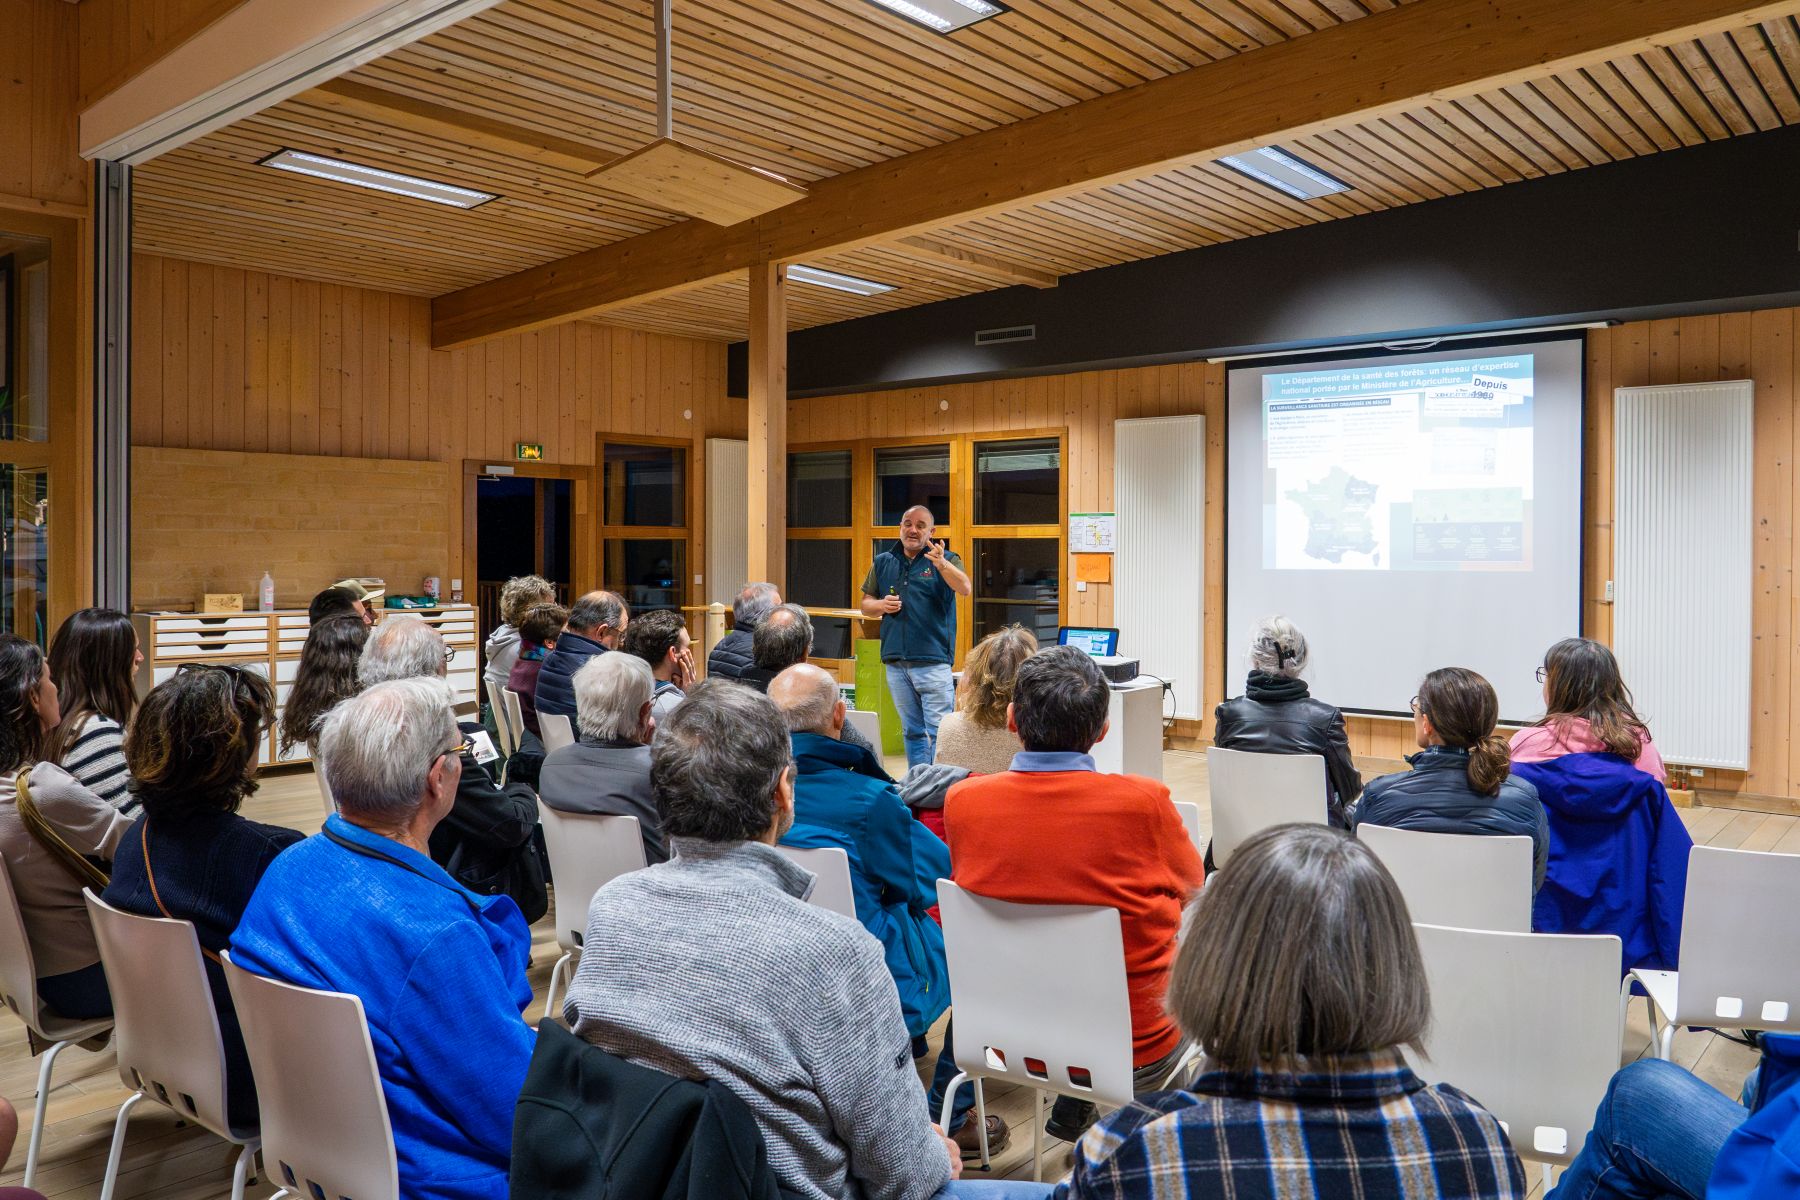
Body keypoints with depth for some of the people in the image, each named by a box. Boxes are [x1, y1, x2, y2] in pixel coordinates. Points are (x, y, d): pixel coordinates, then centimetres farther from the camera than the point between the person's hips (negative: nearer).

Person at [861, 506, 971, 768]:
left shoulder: (946, 560, 0)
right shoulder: (883, 562, 12)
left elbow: (965, 589, -19)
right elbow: (865, 606, 17)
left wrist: (941, 564, -36)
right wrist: (882, 605, -5)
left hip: (933, 661, -4)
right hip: (895, 662, 4)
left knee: (938, 731, -7)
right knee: (912, 731, 13)